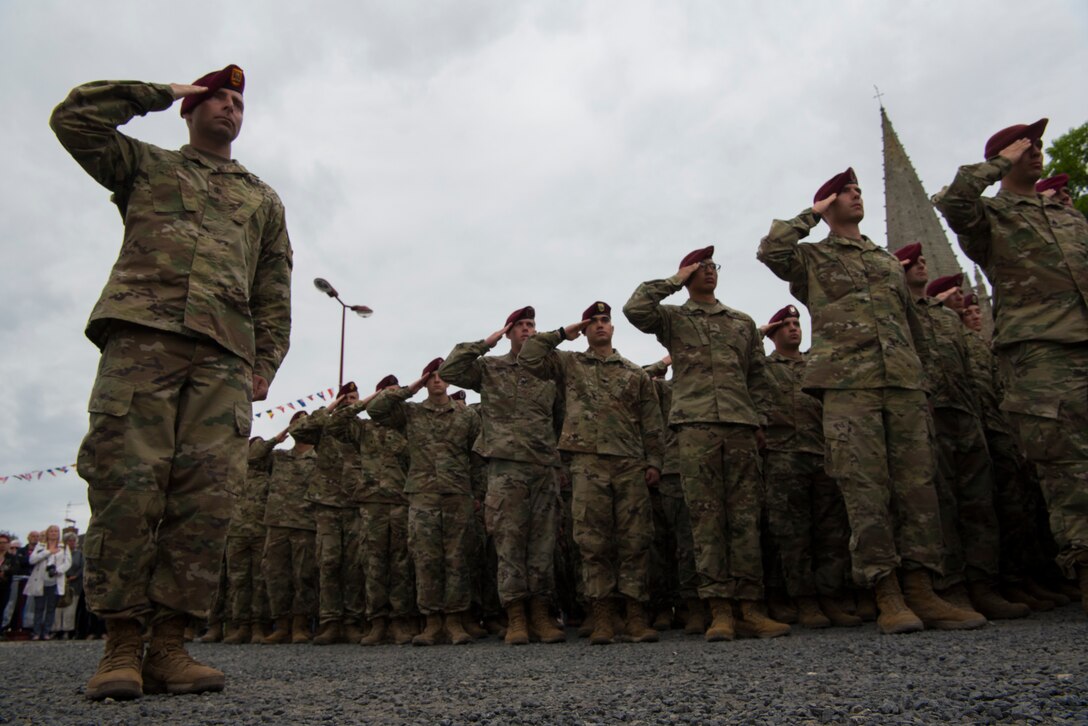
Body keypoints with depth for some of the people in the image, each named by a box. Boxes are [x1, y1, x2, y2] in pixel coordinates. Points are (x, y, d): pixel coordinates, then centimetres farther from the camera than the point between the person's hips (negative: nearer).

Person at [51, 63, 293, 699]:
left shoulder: (263, 199, 30)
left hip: (223, 356, 2)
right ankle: (122, 645, -5)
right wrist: (162, 93, 20)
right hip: (141, 334, -1)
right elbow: (74, 116, 12)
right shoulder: (145, 166, 27)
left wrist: (265, 363, 8)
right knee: (128, 483, -12)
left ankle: (169, 645, -7)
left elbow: (275, 293, 21)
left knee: (208, 495, -11)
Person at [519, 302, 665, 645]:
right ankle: (602, 618, 4)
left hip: (631, 465, 1)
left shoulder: (636, 373, 17)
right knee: (593, 541, -2)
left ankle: (637, 616, 4)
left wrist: (654, 461, 3)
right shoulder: (570, 365, 15)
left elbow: (651, 423, 13)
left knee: (635, 540, -1)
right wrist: (561, 333, 8)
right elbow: (528, 357, 4)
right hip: (588, 463, -1)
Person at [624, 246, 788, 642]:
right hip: (695, 425, -3)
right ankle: (720, 611, -4)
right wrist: (673, 281, 4)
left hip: (741, 426, 3)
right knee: (706, 517, -6)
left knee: (745, 516, 0)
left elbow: (757, 376, 21)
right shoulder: (673, 318, 13)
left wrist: (758, 421, 10)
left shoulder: (743, 322, 23)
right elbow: (635, 309, -7)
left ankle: (750, 608, 3)